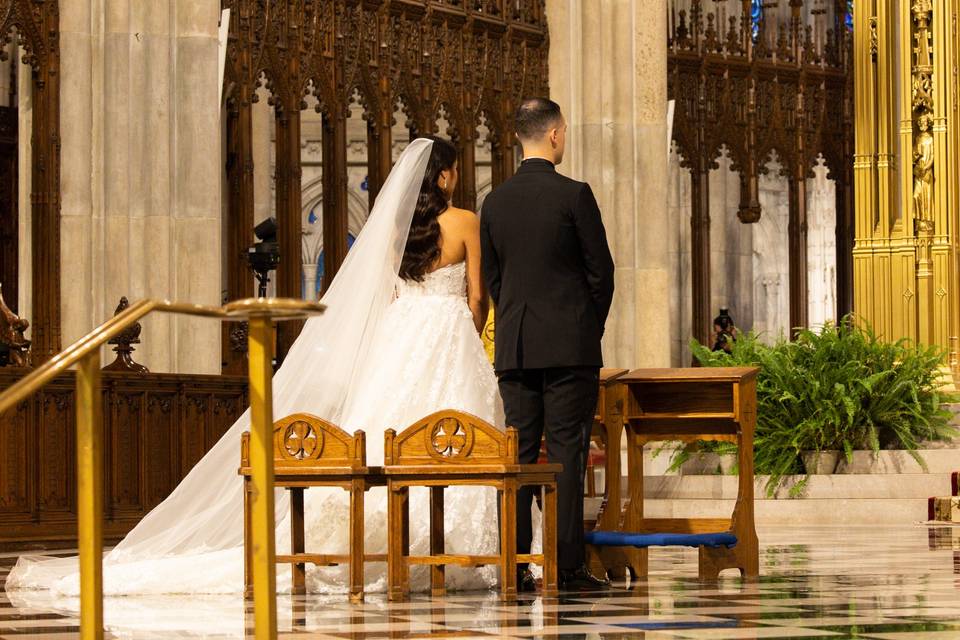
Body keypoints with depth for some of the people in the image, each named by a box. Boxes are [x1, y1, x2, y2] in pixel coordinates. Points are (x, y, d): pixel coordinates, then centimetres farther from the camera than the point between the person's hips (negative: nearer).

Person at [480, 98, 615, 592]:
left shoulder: (495, 202, 7)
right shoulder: (573, 195, -8)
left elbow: (491, 276, 12)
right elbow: (601, 270, -4)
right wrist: (592, 328, 11)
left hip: (513, 347, 4)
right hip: (570, 346, -4)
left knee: (518, 453, 5)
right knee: (566, 454, -4)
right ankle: (568, 565, -5)